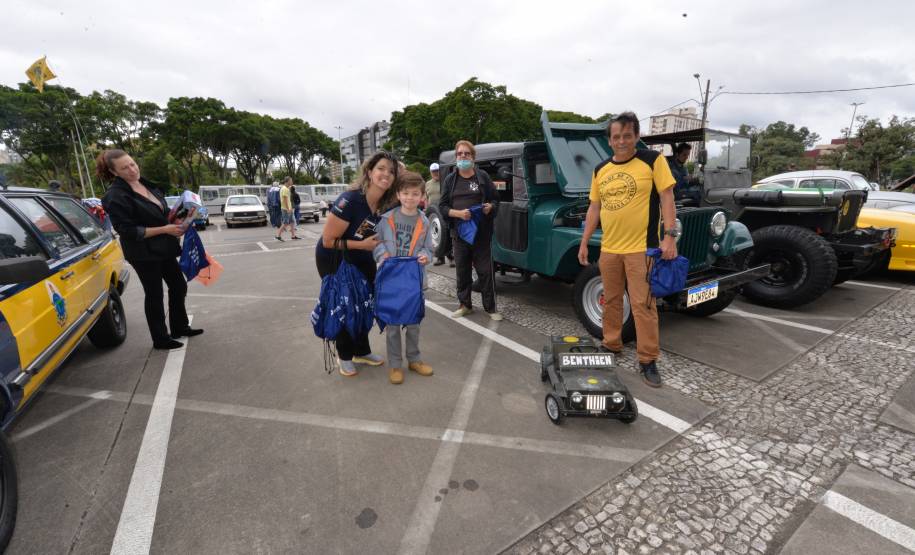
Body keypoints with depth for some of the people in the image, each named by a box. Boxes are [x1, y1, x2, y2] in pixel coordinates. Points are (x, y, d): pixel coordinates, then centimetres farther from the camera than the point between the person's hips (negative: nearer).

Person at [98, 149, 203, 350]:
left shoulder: (145, 184, 5)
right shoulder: (116, 196, -17)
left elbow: (161, 213, 18)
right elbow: (128, 231, -20)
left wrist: (175, 219, -1)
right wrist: (165, 229, -22)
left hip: (164, 249, 7)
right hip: (143, 254, -7)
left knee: (179, 286, 14)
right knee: (154, 294, 4)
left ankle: (179, 327, 31)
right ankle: (161, 339, 20)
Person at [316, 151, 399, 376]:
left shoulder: (387, 204, -11)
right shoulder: (350, 200, -31)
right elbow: (328, 240, -26)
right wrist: (363, 244, -24)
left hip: (361, 260, 6)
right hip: (333, 259, -6)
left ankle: (362, 352, 33)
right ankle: (344, 356, 27)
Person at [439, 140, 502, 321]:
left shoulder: (483, 177, 4)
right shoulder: (450, 179, 7)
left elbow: (495, 200, 8)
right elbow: (442, 206, 3)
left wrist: (490, 207, -14)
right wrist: (458, 213, -14)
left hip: (482, 233, -2)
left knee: (486, 270, 1)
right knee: (462, 271, 10)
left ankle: (490, 307, 12)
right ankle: (465, 305, 24)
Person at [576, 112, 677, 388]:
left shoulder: (653, 160, -2)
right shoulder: (600, 170, 10)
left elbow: (667, 198, -5)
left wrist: (670, 236, -15)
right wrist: (584, 243, 11)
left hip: (641, 248, -4)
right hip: (608, 249, 5)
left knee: (643, 305, -2)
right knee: (611, 301, 13)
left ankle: (648, 361, 10)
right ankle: (611, 346, 30)